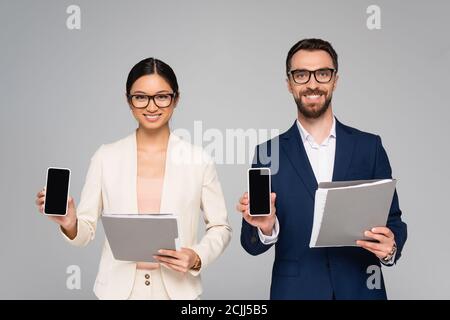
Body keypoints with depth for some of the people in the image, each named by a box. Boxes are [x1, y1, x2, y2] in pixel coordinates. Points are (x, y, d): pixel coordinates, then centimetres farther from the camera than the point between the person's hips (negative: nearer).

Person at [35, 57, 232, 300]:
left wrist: (197, 258, -14)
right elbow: (85, 231, 0)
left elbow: (220, 228, 2)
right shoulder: (105, 157, -2)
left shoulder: (198, 160, -5)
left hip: (177, 289, 0)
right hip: (118, 288, 1)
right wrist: (70, 224, -21)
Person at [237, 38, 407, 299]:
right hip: (294, 290, -1)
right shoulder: (267, 153, -3)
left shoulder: (369, 146, -1)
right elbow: (252, 243, -3)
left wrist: (391, 246, -17)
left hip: (361, 289, 1)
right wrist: (266, 227, -24)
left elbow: (393, 219, 3)